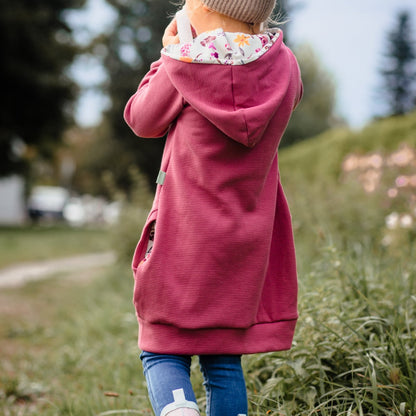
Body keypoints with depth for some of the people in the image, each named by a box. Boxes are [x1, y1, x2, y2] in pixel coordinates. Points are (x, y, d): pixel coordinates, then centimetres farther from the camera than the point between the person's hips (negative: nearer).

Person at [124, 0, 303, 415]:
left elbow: (141, 120, 4)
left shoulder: (183, 65, -13)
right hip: (247, 239, 4)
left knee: (161, 351, 7)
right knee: (223, 361, 14)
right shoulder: (284, 67, -3)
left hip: (183, 235, -4)